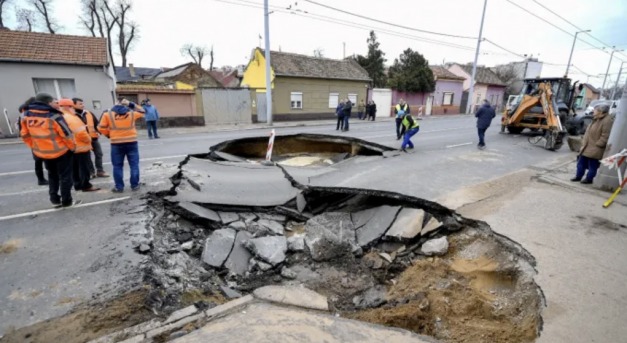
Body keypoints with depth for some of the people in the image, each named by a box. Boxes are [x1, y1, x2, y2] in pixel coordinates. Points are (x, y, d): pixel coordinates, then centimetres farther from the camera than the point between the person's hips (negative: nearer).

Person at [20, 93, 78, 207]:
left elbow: (24, 134, 9)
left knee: (52, 176, 21)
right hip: (60, 151, -6)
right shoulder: (54, 116, -20)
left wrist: (34, 147, 20)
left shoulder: (27, 115, 1)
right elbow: (67, 134, -18)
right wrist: (72, 147, -1)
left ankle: (55, 200, 25)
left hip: (42, 153, 6)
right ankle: (66, 201, 10)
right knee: (65, 176, 5)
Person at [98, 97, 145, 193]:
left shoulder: (108, 114, 0)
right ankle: (135, 185, 8)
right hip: (131, 142, 0)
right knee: (134, 164, 7)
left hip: (116, 143, 0)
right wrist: (131, 104, 12)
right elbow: (142, 111, 22)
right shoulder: (132, 113, 2)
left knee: (117, 166, 7)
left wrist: (109, 135, 17)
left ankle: (119, 187, 10)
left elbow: (101, 128, 0)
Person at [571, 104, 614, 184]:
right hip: (587, 146, 9)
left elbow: (605, 136, -21)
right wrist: (584, 142, 14)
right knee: (581, 162, 13)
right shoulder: (596, 119, 13)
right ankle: (578, 176, 22)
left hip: (595, 149, -9)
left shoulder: (607, 121, -17)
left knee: (592, 165, 3)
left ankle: (589, 179, 13)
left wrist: (597, 144, -19)